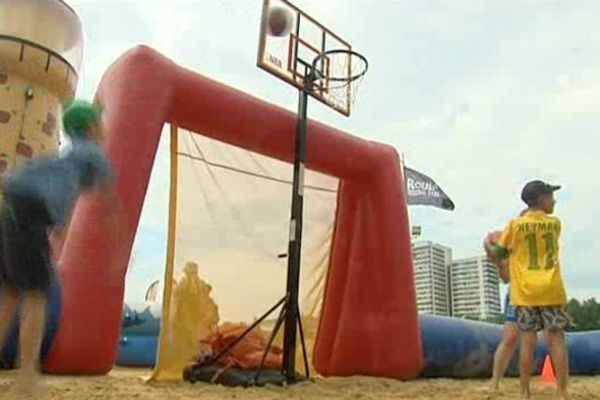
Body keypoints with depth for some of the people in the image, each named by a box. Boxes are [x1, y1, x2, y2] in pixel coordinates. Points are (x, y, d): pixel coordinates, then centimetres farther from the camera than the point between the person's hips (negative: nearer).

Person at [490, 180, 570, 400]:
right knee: (556, 339, 3)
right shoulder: (555, 223, 3)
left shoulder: (515, 224, -1)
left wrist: (489, 245, 25)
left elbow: (499, 254, 5)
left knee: (528, 341, 2)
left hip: (525, 291, 0)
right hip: (551, 290, 0)